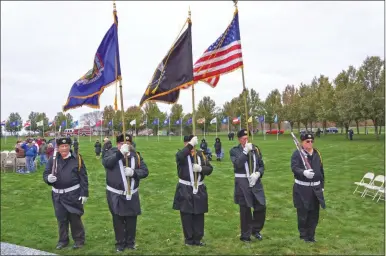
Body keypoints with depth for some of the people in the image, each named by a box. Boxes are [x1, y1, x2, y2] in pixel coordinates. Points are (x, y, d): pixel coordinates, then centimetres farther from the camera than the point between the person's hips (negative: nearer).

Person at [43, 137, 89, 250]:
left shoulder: (77, 158, -5)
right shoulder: (53, 159, 1)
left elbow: (83, 177, -4)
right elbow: (45, 174, 3)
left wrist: (84, 193, -8)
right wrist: (48, 178, -22)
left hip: (73, 194, -3)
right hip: (58, 195, 3)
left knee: (75, 218, 5)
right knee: (61, 218, 12)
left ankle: (79, 240, 21)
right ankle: (63, 240, 29)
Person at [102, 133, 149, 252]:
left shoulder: (136, 155, 2)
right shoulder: (112, 152, -5)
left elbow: (145, 171, -1)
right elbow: (106, 162, -27)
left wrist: (133, 172, -20)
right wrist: (120, 153, -34)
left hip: (132, 195, 2)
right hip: (115, 195, -2)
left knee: (131, 219, 12)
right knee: (118, 220, 10)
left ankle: (130, 242, 30)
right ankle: (120, 243, 26)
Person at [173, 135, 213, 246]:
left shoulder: (201, 155, 7)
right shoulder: (181, 154, -4)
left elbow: (210, 169, 4)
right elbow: (179, 157, -30)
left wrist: (200, 168, -15)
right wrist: (190, 145, -31)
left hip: (199, 189, 3)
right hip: (185, 189, -3)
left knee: (199, 215, 9)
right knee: (186, 215, 3)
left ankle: (197, 238, 22)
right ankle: (189, 239, 18)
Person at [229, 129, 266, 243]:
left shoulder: (256, 149, 7)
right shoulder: (234, 151, -3)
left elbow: (261, 165, 9)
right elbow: (237, 164, -18)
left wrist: (257, 174, -11)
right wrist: (245, 151, -22)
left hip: (256, 182, 3)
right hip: (242, 183, -3)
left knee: (261, 207, 4)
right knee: (245, 210, 4)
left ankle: (256, 229, 27)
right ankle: (245, 235, 19)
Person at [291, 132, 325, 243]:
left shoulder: (317, 153, 11)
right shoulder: (297, 154, -8)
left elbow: (321, 170, 17)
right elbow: (294, 168, -22)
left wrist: (322, 185, 16)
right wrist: (304, 172, -42)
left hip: (316, 188, 5)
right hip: (302, 188, -5)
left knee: (314, 213, 9)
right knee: (303, 213, 1)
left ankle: (311, 235, 23)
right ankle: (304, 235, 18)